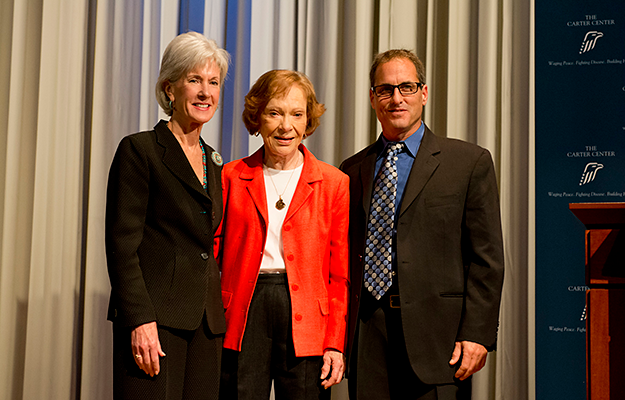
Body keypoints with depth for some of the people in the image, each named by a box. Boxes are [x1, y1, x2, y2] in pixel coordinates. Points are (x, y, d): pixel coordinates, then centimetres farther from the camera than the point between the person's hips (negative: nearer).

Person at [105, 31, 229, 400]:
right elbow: (122, 244, -9)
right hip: (154, 317, -6)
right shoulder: (139, 149, -2)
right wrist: (140, 320, -16)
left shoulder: (213, 163, 18)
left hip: (206, 323, 6)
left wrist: (220, 314, 13)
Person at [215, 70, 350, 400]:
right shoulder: (232, 177, 7)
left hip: (306, 322, 0)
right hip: (243, 315, 0)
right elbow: (210, 255, 7)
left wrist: (336, 345, -3)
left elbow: (341, 275, 4)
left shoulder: (334, 183, 6)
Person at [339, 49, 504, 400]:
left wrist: (477, 334, -9)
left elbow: (486, 259, -1)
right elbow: (343, 259, 14)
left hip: (436, 334, -3)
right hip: (366, 333, 3)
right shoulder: (352, 171, 13)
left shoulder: (470, 162, 3)